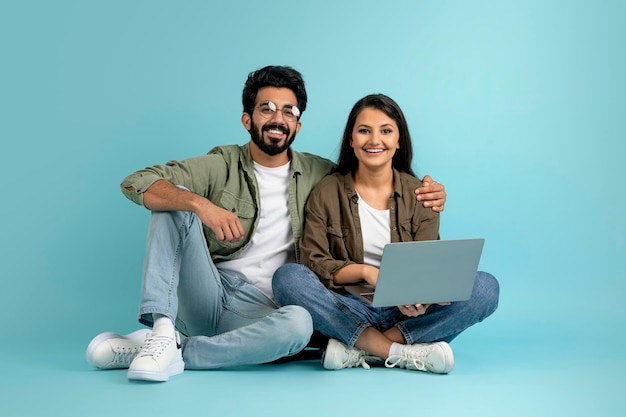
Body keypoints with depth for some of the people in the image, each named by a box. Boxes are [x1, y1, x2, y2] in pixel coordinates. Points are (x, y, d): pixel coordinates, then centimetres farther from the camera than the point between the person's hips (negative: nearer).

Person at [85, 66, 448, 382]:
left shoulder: (319, 175, 10)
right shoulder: (222, 165, 3)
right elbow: (136, 183, -8)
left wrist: (429, 195, -3)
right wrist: (200, 204, -28)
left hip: (259, 312, 0)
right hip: (207, 294, 0)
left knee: (300, 323, -35)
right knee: (175, 199, -16)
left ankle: (174, 352, -25)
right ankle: (162, 330, -30)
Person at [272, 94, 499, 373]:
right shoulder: (327, 193, 1)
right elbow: (313, 262, -6)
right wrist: (365, 271, -23)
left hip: (405, 313, 1)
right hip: (349, 312, -1)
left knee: (486, 287, -21)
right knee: (287, 278, -28)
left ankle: (358, 351, -25)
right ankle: (405, 354, -27)